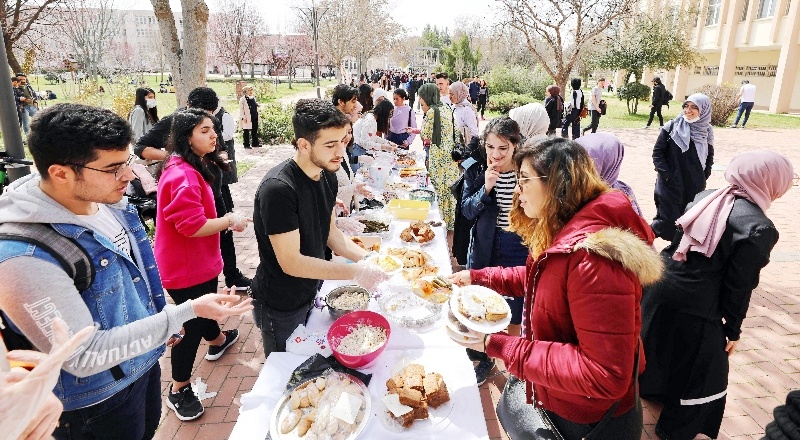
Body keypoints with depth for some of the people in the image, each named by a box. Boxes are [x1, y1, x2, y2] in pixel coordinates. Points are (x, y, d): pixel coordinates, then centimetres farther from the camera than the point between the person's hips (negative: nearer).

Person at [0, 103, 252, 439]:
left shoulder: (107, 200, -8)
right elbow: (84, 356, -29)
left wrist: (165, 319, 16)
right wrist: (187, 312, -32)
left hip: (144, 359, 7)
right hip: (97, 401, -7)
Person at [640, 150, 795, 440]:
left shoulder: (705, 197, 2)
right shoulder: (759, 228, -16)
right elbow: (739, 287, -12)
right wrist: (733, 330, 2)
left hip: (661, 284, 7)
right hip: (694, 307, -6)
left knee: (659, 342, 31)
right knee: (701, 371, 17)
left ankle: (651, 387, 57)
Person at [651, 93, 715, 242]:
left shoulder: (707, 131, 3)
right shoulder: (672, 126, -6)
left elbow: (709, 158, 14)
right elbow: (657, 152, -4)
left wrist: (703, 178, 4)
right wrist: (666, 174, -11)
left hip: (695, 187, 3)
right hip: (670, 184, -3)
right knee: (667, 220, -2)